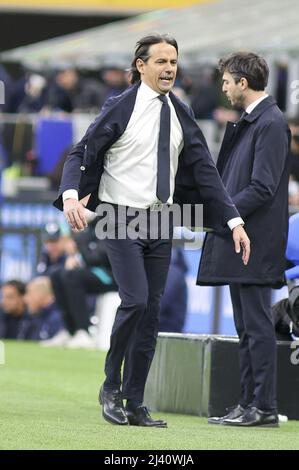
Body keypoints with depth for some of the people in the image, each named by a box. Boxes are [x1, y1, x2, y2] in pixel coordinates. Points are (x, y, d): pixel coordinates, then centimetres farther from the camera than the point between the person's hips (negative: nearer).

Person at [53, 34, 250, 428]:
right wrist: (71, 195, -27)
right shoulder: (120, 108, -6)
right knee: (135, 300, -19)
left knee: (152, 312, 4)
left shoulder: (180, 114, 8)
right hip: (122, 218, -5)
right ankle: (111, 388, 0)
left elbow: (204, 170, 9)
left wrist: (234, 220, 1)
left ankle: (135, 405, 11)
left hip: (160, 223, 5)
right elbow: (81, 153, -8)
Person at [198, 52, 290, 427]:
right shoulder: (247, 123, 17)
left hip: (256, 241, -10)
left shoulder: (271, 124, -13)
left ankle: (264, 407, -6)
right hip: (237, 241, 10)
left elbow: (262, 188, -19)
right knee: (246, 327, 11)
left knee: (257, 324, -8)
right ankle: (249, 403, 15)